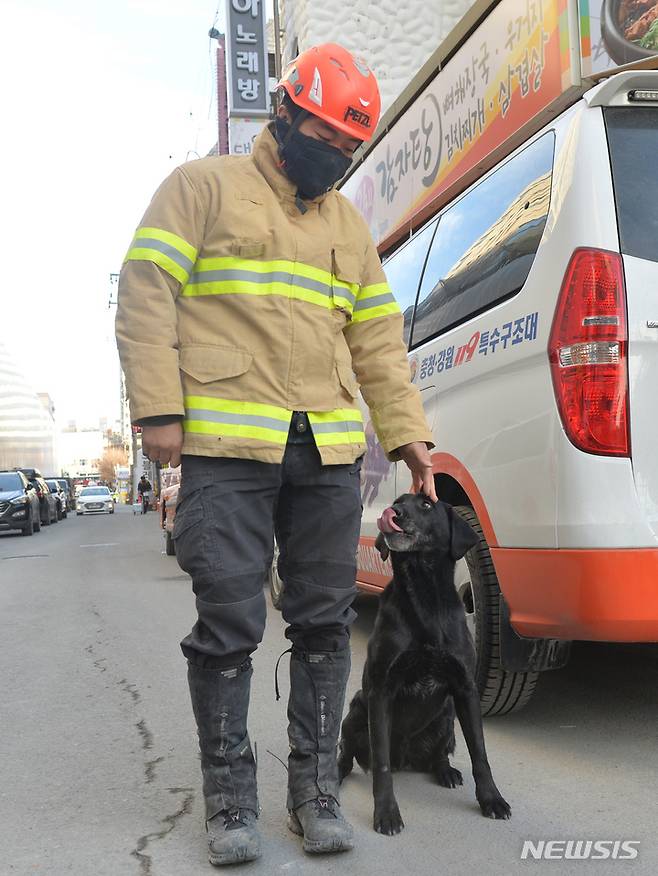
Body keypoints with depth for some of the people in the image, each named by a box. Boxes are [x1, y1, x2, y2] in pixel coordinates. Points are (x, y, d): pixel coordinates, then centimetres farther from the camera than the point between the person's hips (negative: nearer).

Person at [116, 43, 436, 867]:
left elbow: (378, 340, 19)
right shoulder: (204, 187, 7)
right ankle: (230, 801, 14)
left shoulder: (349, 225, 22)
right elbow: (146, 295, -2)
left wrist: (406, 433, 10)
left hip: (329, 455, 5)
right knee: (229, 626, -3)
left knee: (324, 622, 6)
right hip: (225, 447, -5)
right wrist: (159, 408, -11)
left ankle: (316, 791, 20)